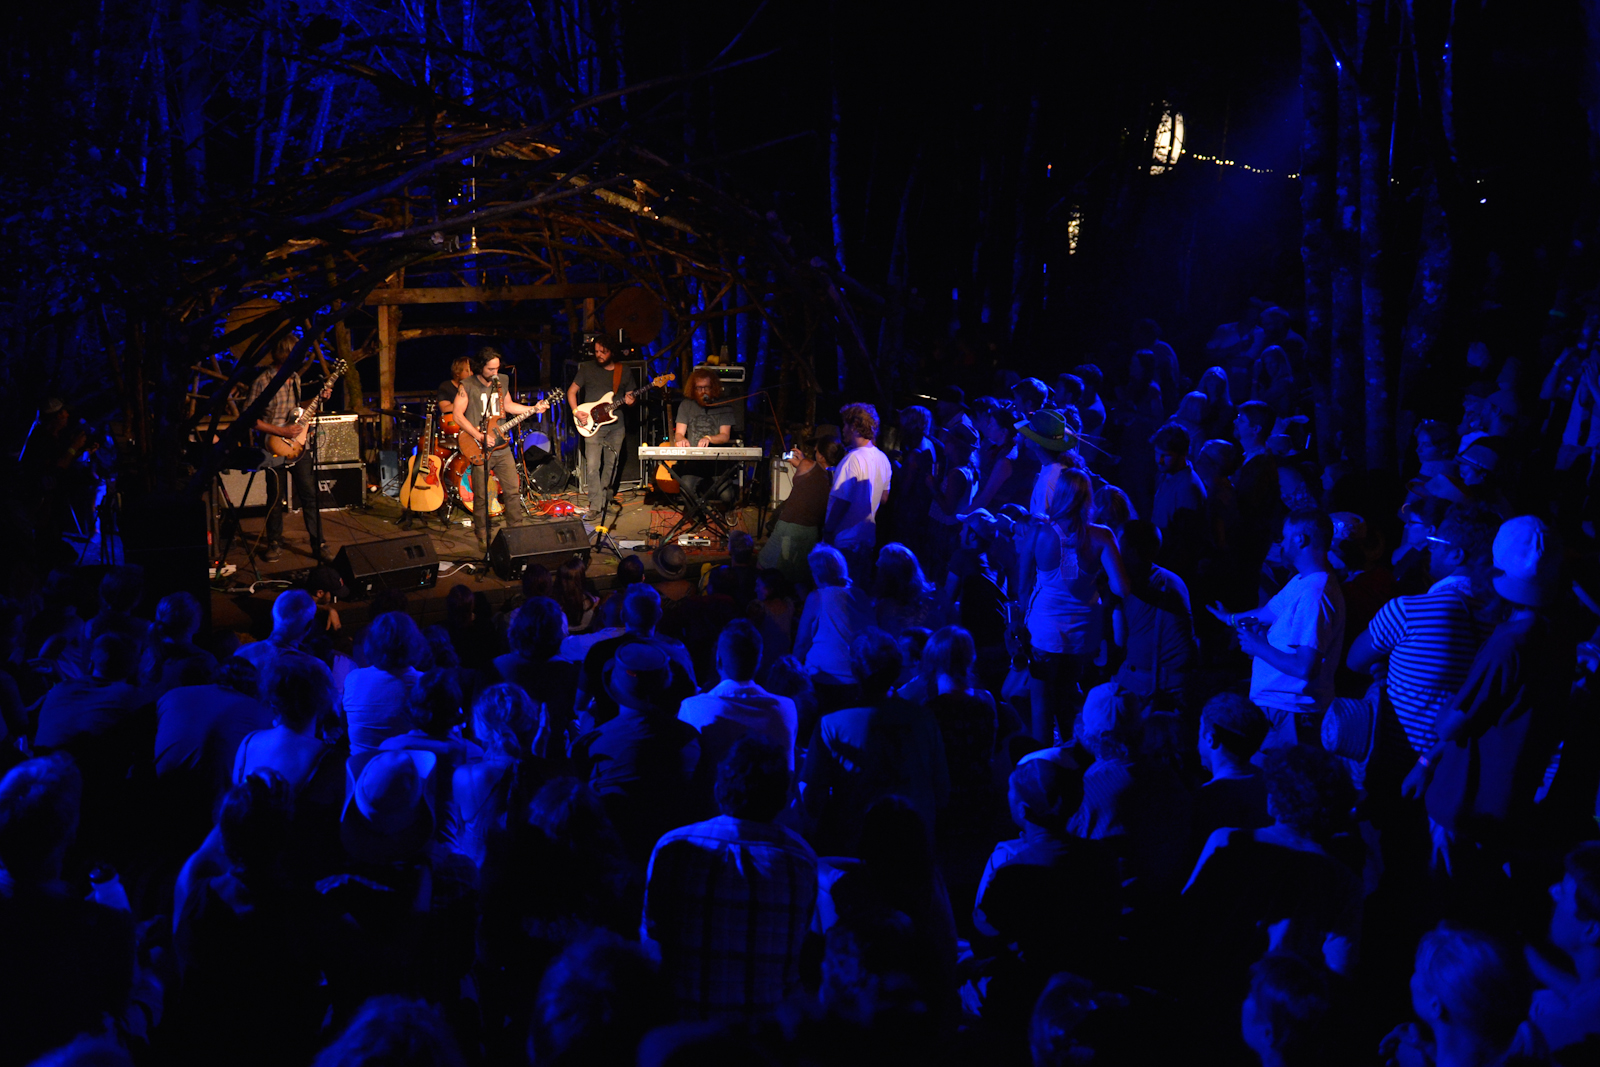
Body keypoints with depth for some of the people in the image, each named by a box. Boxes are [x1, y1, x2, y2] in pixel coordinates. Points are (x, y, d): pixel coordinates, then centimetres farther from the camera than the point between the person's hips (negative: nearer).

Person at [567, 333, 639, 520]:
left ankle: (604, 501, 25)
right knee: (592, 466, -11)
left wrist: (630, 401, -11)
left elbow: (632, 396, 13)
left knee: (611, 465, 9)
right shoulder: (587, 368, 2)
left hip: (616, 425, 2)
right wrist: (576, 412, -10)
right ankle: (595, 506, -9)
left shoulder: (625, 372, 6)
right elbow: (572, 391, 6)